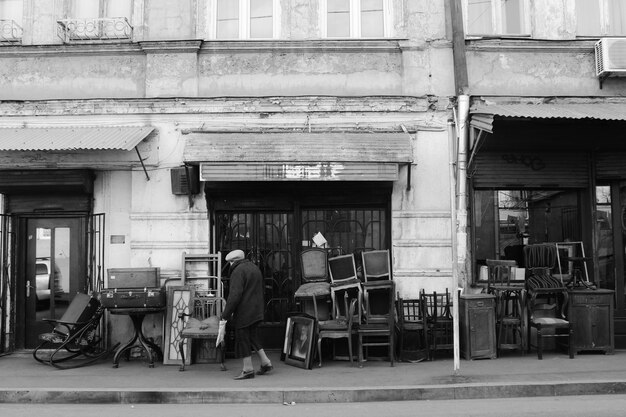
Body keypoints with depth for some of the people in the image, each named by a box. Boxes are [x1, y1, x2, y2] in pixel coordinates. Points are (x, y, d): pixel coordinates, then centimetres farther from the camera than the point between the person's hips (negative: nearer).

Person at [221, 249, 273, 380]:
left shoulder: (238, 271, -14)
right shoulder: (255, 268, 15)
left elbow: (235, 295, -22)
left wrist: (226, 313, -17)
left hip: (243, 312, -9)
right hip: (256, 311, 9)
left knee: (243, 339, 0)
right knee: (253, 337, 18)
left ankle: (248, 369, 4)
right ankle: (265, 362, 15)